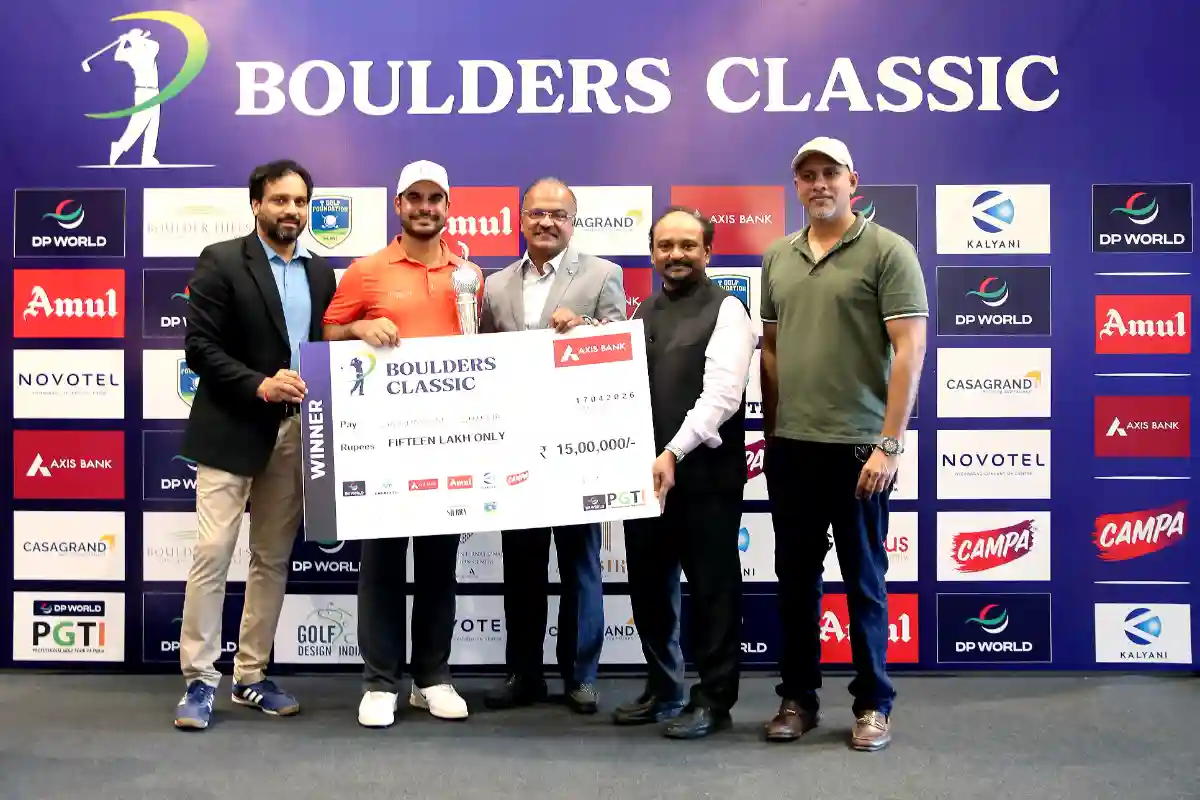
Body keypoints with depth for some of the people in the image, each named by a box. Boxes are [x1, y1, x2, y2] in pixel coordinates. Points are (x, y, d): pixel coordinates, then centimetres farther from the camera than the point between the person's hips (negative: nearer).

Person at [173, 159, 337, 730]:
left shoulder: (321, 273, 12)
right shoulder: (221, 261, -4)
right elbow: (199, 347, -10)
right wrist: (259, 385, -20)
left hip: (296, 432, 5)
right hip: (232, 430, -5)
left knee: (273, 559, 9)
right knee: (213, 553, -6)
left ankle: (251, 676, 20)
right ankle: (199, 680, 6)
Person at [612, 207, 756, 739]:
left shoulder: (725, 310, -5)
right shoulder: (644, 312, 16)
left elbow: (721, 395, -16)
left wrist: (673, 453, -23)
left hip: (705, 473, -6)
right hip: (644, 470, 7)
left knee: (711, 589, 3)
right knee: (648, 585, 14)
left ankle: (713, 700, 16)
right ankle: (662, 686, 31)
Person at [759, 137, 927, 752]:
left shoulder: (887, 251, -5)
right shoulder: (777, 257, 11)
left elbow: (909, 350, -11)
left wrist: (889, 444, -15)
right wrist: (770, 430, 11)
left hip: (858, 445, -5)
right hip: (790, 445, 5)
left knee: (863, 580, 6)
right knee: (795, 577, 12)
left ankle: (872, 704, 21)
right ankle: (798, 697, 25)